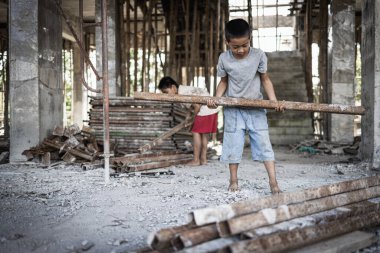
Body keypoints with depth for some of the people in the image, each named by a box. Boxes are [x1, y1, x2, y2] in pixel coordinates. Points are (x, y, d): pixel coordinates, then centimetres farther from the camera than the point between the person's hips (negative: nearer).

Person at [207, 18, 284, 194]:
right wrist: (216, 98, -11)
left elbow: (265, 79, 0)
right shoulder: (224, 59, -7)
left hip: (256, 108, 0)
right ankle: (233, 181, 16)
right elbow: (223, 82, 6)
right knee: (233, 144, 4)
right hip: (233, 109, 1)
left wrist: (274, 101, -11)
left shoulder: (259, 55, -9)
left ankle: (273, 181, 0)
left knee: (264, 143, -3)